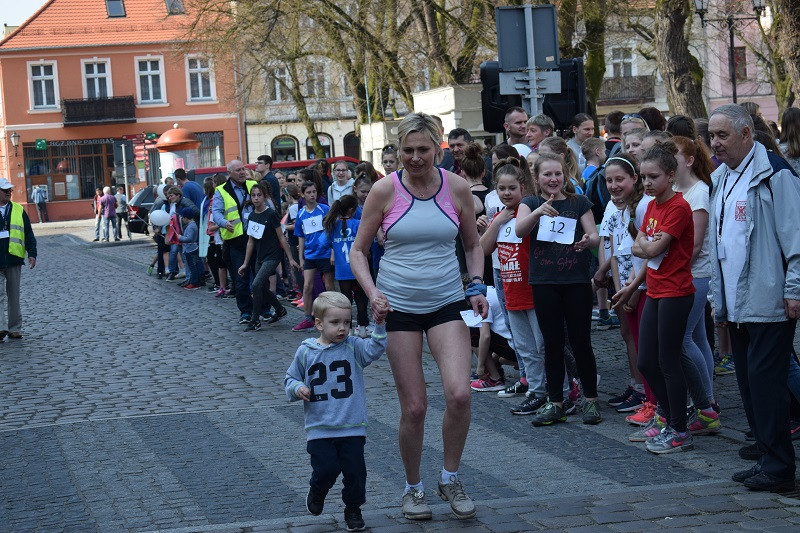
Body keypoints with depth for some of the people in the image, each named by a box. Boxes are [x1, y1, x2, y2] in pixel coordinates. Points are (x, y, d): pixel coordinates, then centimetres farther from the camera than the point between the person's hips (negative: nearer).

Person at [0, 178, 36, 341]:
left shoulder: (18, 210, 9)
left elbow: (29, 234, 9)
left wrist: (32, 254, 0)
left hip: (14, 260, 2)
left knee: (14, 296, 9)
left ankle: (14, 329, 15)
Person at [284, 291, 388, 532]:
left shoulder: (353, 347, 1)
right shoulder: (305, 352, 1)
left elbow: (375, 349, -15)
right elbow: (290, 379, 11)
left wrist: (380, 326, -27)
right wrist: (297, 388, -10)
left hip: (352, 428, 1)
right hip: (319, 429, -1)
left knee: (354, 469, 2)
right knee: (326, 469, -9)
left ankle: (353, 508, 26)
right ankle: (317, 491, 26)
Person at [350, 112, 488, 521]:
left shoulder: (456, 188, -1)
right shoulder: (385, 190, -6)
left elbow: (473, 245, 13)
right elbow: (358, 250, 1)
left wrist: (477, 285, -3)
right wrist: (372, 291, -14)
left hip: (447, 303, 1)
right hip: (398, 305, -1)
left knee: (459, 393, -17)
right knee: (414, 407, 0)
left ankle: (450, 478, 7)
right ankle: (413, 488, 23)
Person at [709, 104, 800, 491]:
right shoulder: (721, 179, 15)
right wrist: (718, 294, 21)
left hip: (768, 301, -8)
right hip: (735, 302, 9)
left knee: (765, 380, -9)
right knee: (748, 380, 12)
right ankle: (766, 448, 23)